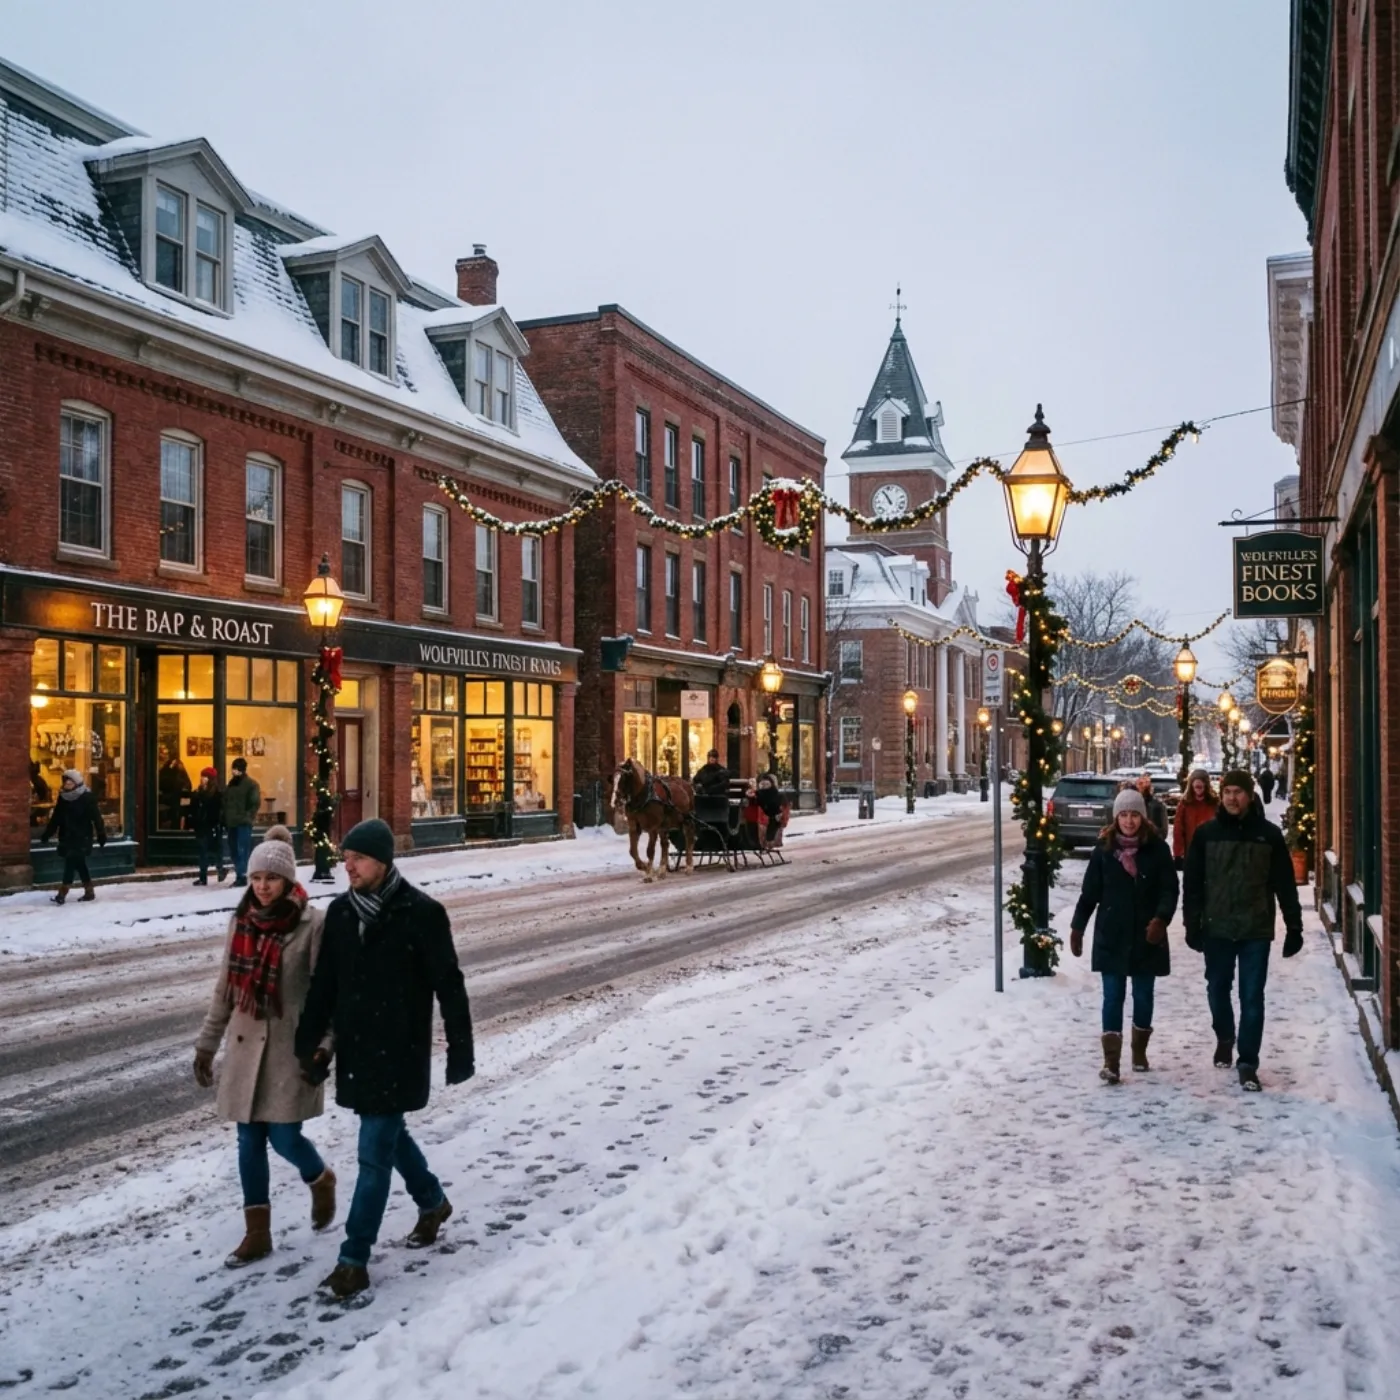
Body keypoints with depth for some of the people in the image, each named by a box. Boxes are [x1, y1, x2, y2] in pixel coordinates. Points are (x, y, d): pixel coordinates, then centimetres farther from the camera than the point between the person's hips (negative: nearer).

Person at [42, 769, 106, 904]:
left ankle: (62, 893, -13)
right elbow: (56, 817, 13)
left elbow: (96, 817, -11)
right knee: (79, 864, 10)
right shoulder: (62, 797, 8)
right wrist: (47, 833, 9)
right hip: (67, 837, 6)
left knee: (71, 862, -12)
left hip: (82, 837, -6)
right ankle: (89, 892, 19)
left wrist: (101, 834, -14)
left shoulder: (87, 798, -10)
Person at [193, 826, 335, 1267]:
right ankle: (257, 1232, 20)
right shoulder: (241, 920, 3)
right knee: (250, 1140, 8)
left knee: (284, 1138, -2)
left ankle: (321, 1180, 31)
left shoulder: (313, 923, -12)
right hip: (246, 1044, 5)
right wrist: (207, 1043, 11)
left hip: (291, 1044, -5)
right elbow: (225, 987, 10)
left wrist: (321, 1048, -17)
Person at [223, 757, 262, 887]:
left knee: (242, 849, -10)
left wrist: (247, 817, -14)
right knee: (233, 849, 9)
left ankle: (242, 876, -9)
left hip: (244, 823, -7)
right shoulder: (231, 783, 16)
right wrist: (225, 819, 11)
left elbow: (256, 803, -9)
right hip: (232, 822, 7)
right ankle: (240, 874, 17)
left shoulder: (251, 784, -4)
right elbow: (226, 802, 19)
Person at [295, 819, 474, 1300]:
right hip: (355, 1048, 6)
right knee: (387, 1134, 21)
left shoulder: (421, 913, -14)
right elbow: (324, 984, 9)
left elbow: (449, 986, -10)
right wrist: (308, 1043, 6)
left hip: (399, 1051, -6)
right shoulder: (341, 911, 3)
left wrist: (460, 1049, -8)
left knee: (375, 1154, -4)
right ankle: (432, 1200, 45)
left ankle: (354, 1259, 4)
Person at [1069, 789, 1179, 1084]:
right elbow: (1090, 892, 4)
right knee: (1113, 997, -2)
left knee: (1143, 996, 12)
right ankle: (1111, 1061, -2)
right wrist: (1077, 927, 4)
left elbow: (1169, 889, -7)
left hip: (1146, 937, 0)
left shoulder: (1157, 849, -4)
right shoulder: (1103, 850, -1)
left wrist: (1161, 918, -23)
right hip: (1111, 937, 0)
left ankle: (1139, 1050, 31)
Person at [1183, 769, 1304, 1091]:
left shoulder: (1269, 834, -2)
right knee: (1218, 990, 15)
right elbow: (1192, 883, 1)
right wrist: (1192, 924, -4)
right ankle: (1224, 1039, 40)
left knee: (1252, 997, -1)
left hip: (1256, 930, -1)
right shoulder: (1206, 833, 0)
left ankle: (1248, 1063, 4)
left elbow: (1284, 884, 1)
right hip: (1217, 928, 2)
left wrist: (1294, 926, 0)